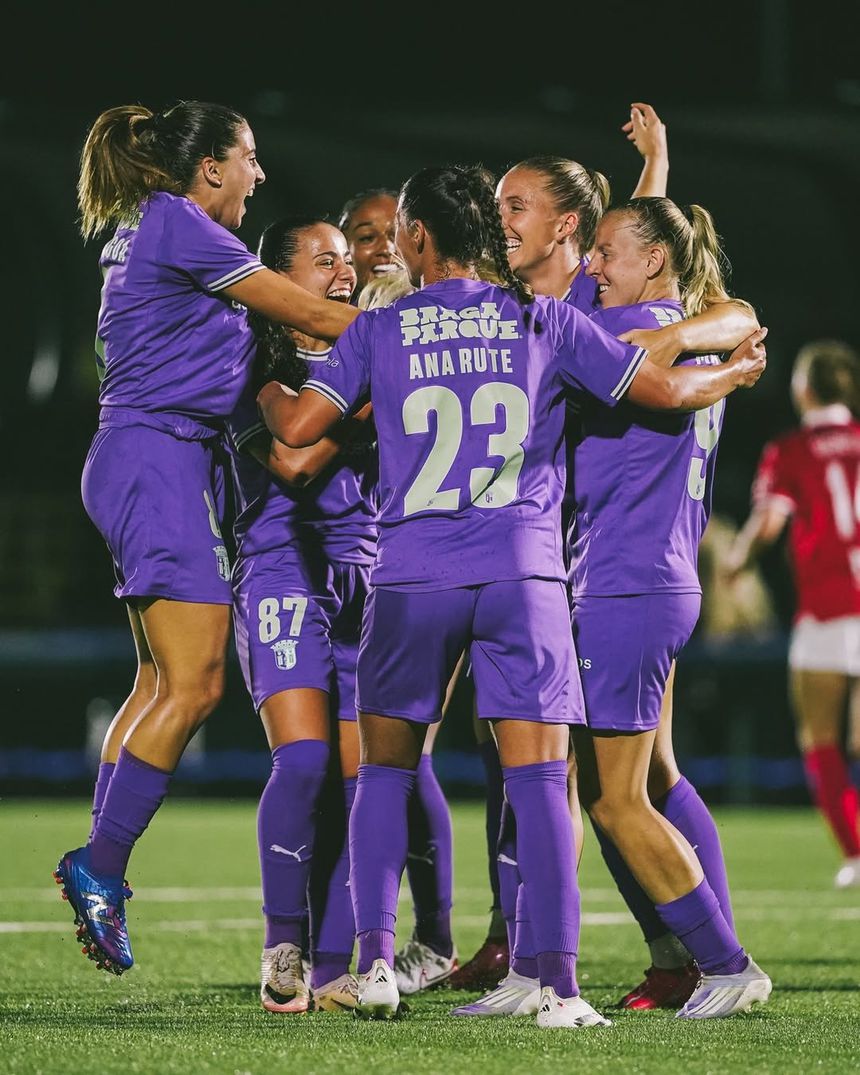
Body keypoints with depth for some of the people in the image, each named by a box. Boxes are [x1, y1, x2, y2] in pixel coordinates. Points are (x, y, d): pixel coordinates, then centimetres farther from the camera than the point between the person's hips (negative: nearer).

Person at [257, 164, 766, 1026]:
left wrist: (263, 381, 24)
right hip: (522, 570, 0)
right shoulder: (542, 319, 5)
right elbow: (666, 389, 5)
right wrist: (739, 372, 25)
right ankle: (557, 983, -10)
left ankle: (375, 958, 3)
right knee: (539, 778, -3)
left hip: (411, 576, 0)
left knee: (384, 773, 14)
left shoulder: (380, 329, 4)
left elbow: (297, 428, 1)